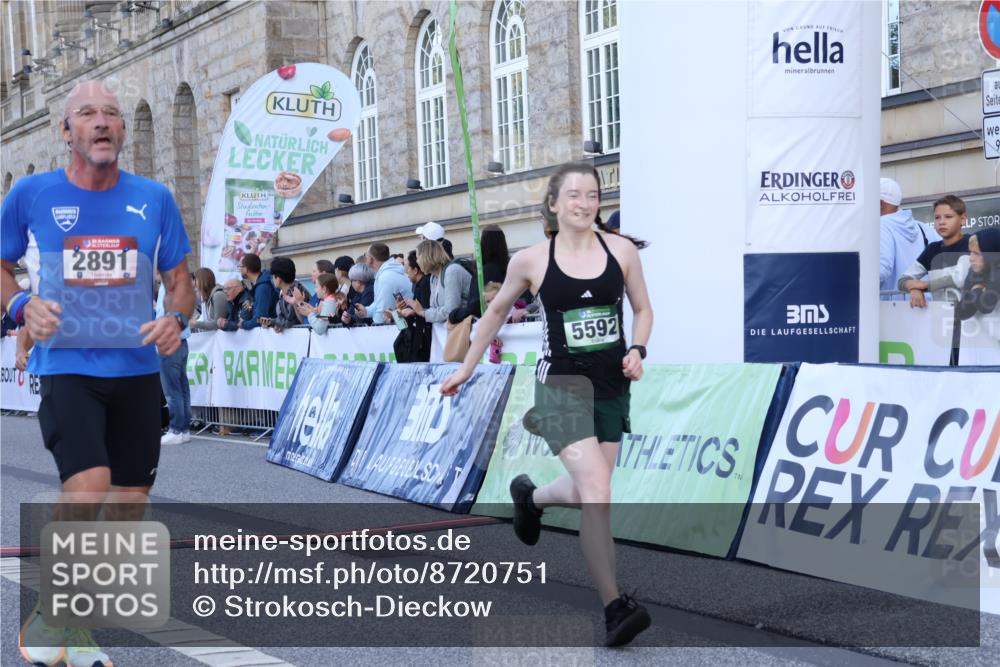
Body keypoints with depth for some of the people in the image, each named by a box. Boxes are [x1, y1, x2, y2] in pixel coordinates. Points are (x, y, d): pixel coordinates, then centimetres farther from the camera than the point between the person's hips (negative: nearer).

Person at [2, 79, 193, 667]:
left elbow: (180, 281, 12)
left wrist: (176, 319, -9)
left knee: (130, 507, 7)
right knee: (89, 487, -23)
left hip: (138, 370, 4)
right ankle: (48, 615, 0)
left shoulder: (154, 198, 3)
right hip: (67, 368, -3)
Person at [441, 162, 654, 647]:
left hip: (612, 386, 4)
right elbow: (498, 309, 11)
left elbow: (642, 309, 13)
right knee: (597, 494, -18)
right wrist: (467, 367, 17)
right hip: (561, 384, -4)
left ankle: (529, 496, 50)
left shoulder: (622, 250, -1)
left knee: (586, 495, 15)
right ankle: (615, 607, -14)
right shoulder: (531, 260, -5)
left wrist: (637, 351, -7)